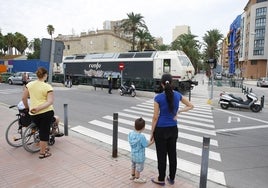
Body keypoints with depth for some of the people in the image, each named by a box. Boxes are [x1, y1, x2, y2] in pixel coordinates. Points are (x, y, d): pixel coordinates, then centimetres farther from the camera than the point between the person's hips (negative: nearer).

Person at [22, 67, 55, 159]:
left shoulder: (29, 84, 5)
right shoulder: (48, 86, -7)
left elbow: (24, 98, 9)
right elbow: (50, 101, -17)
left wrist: (27, 107, 23)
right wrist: (39, 108, -20)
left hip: (34, 114, 4)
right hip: (47, 112, -4)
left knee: (42, 131, 22)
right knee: (44, 132, 7)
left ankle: (44, 147, 36)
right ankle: (43, 153, 18)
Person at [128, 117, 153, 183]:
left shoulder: (130, 133, -11)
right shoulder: (141, 137, -31)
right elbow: (146, 145, -20)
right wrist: (152, 141, -8)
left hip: (133, 154, 7)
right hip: (140, 156, -7)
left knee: (133, 165, 27)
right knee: (139, 167, 15)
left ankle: (132, 175, 44)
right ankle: (137, 178, 31)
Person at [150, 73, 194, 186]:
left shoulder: (158, 98, -16)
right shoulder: (178, 95, -3)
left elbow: (155, 117, -12)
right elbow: (191, 106, 10)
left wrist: (152, 132, -3)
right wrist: (179, 111, -1)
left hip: (161, 130, -4)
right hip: (173, 129, 5)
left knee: (161, 155, 9)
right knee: (172, 154, 16)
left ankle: (161, 179, 24)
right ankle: (171, 178, 31)